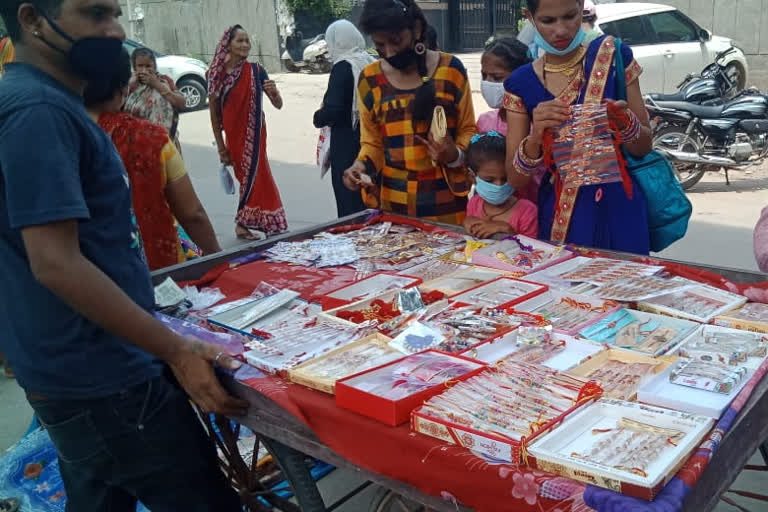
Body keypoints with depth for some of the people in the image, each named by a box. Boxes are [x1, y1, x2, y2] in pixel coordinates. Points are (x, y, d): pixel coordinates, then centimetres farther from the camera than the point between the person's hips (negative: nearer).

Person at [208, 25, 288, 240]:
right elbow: (214, 115, 0)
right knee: (249, 178, 6)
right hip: (234, 135, -1)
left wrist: (273, 92, -27)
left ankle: (243, 224, 24)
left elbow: (278, 105, -5)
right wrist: (221, 148, 0)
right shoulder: (217, 74, -5)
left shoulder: (256, 71, -5)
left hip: (254, 134, 1)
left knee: (251, 177, 7)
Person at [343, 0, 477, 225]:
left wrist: (455, 155, -15)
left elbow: (467, 130, 5)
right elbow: (371, 141, 9)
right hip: (394, 202, 1)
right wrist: (362, 166, -11)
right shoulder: (369, 79, 2)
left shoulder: (450, 69, -2)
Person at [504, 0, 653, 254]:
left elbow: (644, 146, 1)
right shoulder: (521, 83, -2)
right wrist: (535, 137, -23)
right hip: (559, 214, 0)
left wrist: (625, 124, -20)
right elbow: (516, 179, -5)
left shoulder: (613, 56, -3)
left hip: (618, 209, 0)